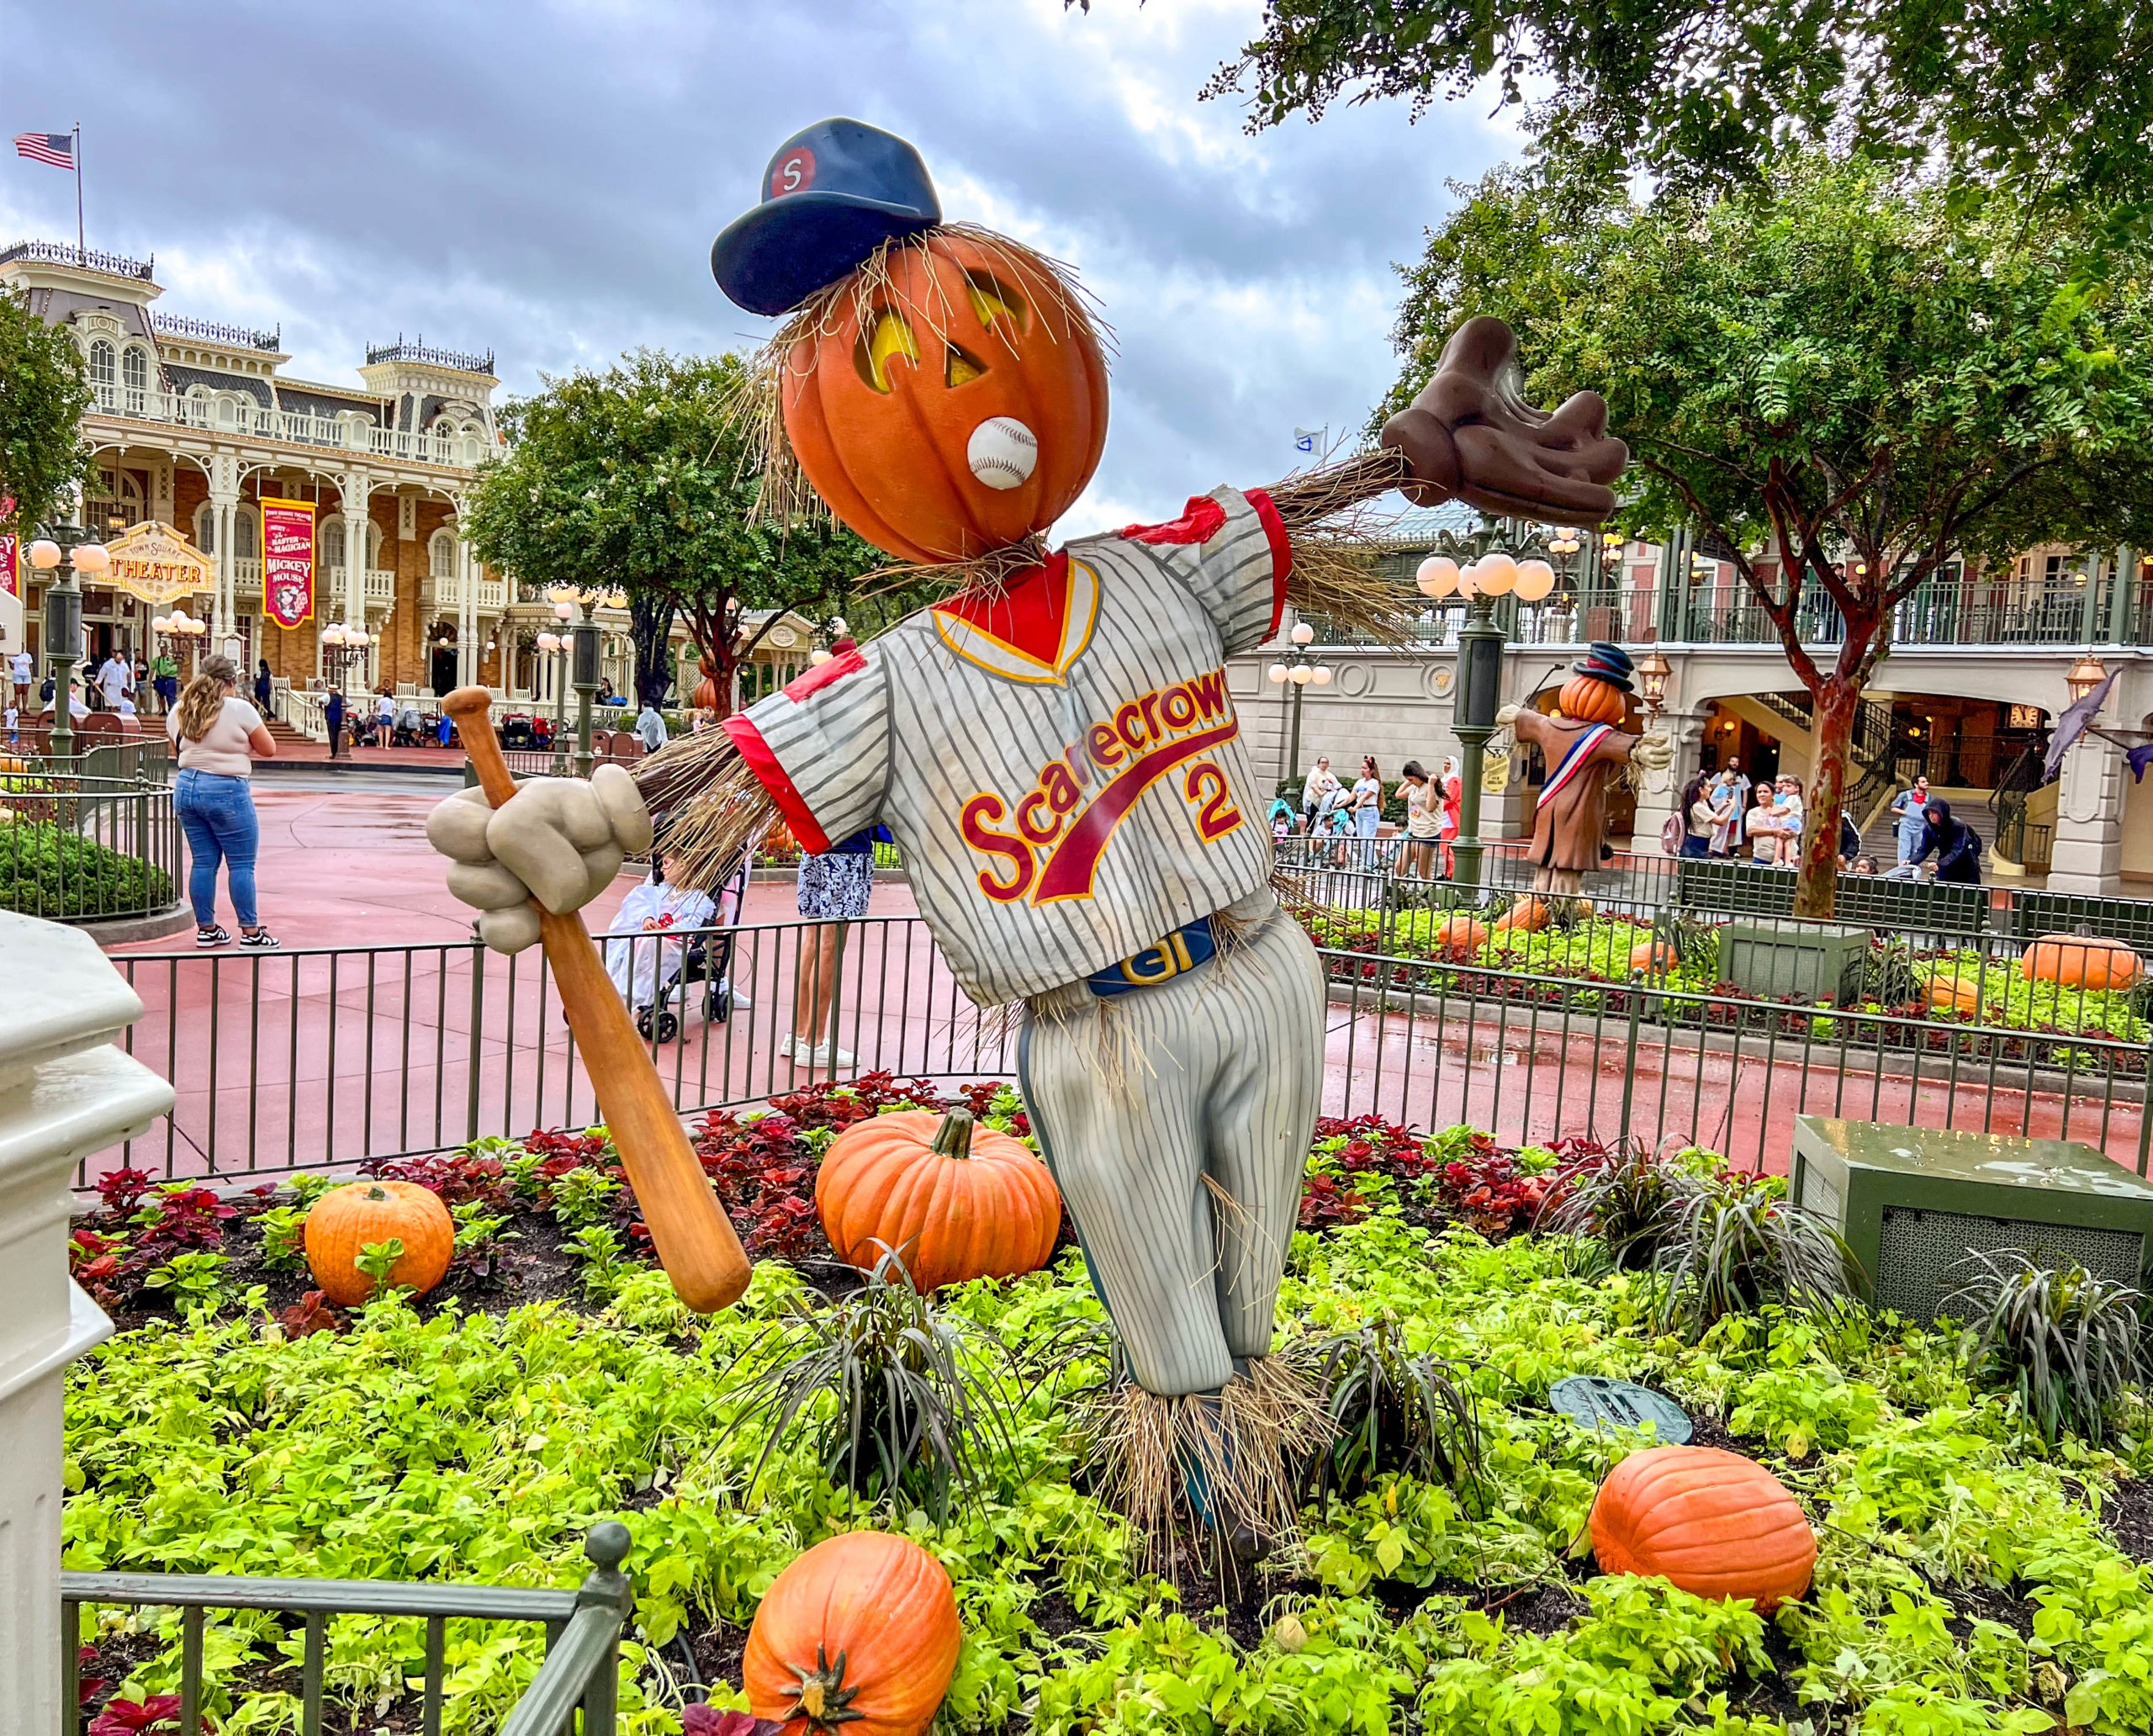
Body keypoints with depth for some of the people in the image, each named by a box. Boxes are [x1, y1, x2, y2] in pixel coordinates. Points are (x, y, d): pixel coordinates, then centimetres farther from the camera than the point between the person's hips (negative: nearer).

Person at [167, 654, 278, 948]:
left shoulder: (178, 712, 8)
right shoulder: (239, 709, -10)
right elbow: (269, 750, -3)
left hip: (186, 787, 6)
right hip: (227, 791, -6)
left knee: (203, 861, 12)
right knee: (241, 864, 0)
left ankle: (206, 929, 18)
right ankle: (250, 932, 3)